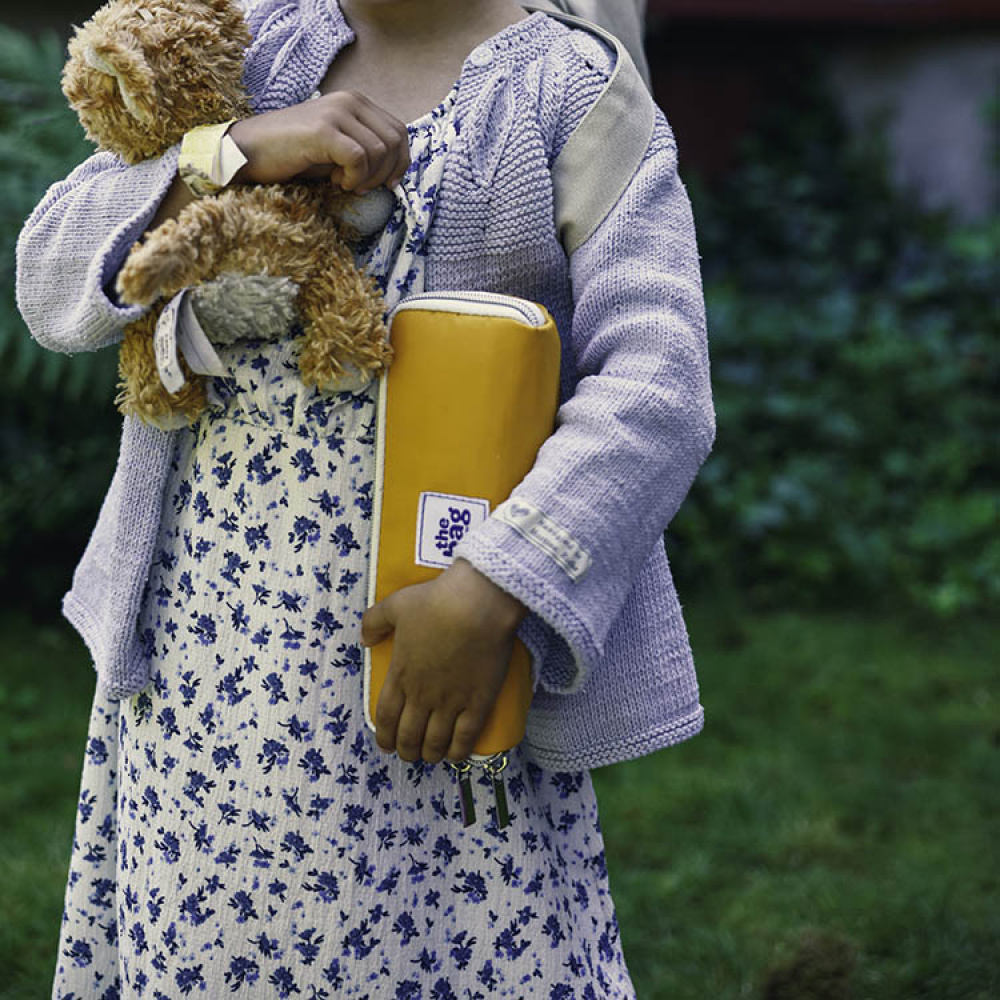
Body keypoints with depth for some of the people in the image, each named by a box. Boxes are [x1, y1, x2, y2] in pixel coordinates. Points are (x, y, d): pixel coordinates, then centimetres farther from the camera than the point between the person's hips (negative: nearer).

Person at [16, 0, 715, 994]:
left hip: (439, 645, -4)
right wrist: (239, 152, -13)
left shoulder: (575, 94, -3)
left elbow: (654, 392, -13)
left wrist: (493, 594, -24)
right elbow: (57, 277, 2)